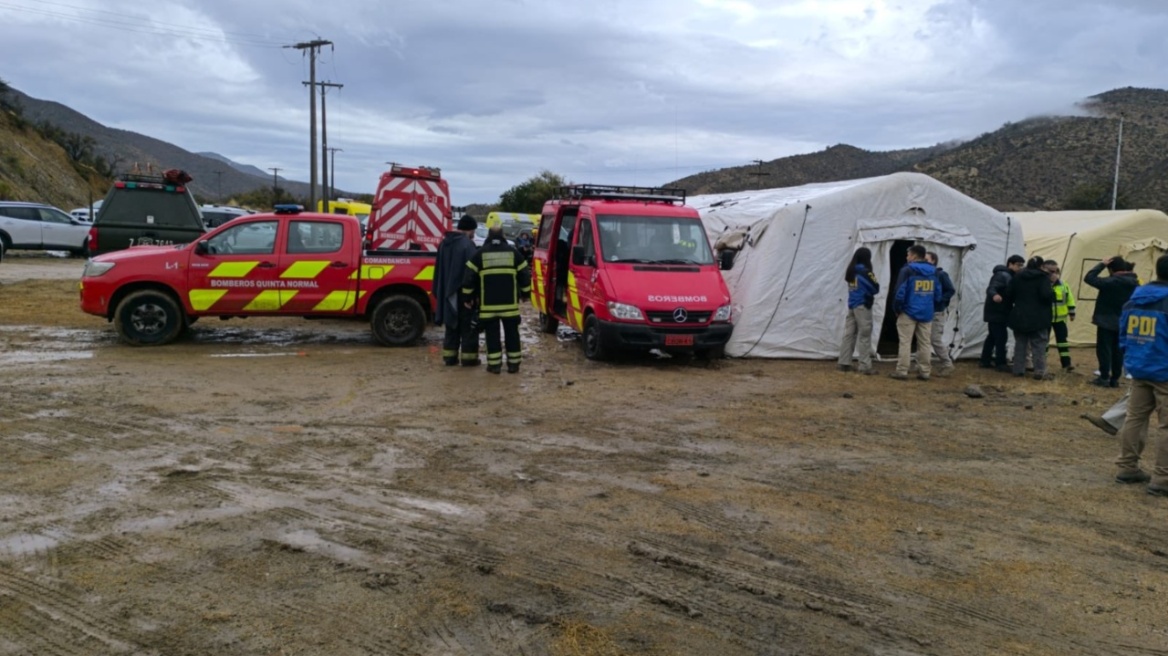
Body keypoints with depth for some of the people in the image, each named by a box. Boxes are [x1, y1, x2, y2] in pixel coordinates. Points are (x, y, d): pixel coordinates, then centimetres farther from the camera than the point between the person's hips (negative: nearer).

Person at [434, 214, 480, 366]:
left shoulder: (444, 243, 12)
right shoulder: (467, 244, -15)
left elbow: (439, 270, 17)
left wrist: (440, 292, 21)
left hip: (448, 293, 7)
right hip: (464, 292, -7)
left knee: (452, 325, 14)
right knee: (468, 326, 2)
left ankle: (450, 356, 16)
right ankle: (468, 357, 5)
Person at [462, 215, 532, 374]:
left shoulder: (480, 254, -2)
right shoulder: (513, 252, 2)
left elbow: (469, 277, -2)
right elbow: (524, 274, 4)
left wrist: (469, 296, 8)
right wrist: (525, 293, 17)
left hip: (488, 304, -1)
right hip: (510, 303, 1)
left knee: (492, 334, 5)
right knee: (511, 333, 9)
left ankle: (494, 364, 5)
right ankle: (513, 364, 12)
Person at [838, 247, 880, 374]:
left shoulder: (850, 271, 9)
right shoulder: (865, 271, -12)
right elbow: (875, 288, -8)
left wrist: (866, 291, 4)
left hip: (851, 305, 7)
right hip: (863, 306, -7)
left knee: (849, 334, 8)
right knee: (865, 336, -4)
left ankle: (844, 363, 10)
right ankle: (865, 366, -4)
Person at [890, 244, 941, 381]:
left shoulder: (907, 270, -9)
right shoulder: (932, 271, 9)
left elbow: (900, 292, -13)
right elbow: (938, 294, 11)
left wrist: (896, 309, -1)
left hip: (909, 312, -5)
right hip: (926, 314, 5)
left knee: (905, 342, -1)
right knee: (924, 343, 10)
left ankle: (902, 371, -1)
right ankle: (924, 372, 12)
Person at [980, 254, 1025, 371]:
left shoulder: (1009, 276, 17)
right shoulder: (1002, 275, -16)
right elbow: (991, 288, -30)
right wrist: (994, 295, -51)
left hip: (997, 312, 11)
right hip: (996, 312, -11)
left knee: (993, 336, 14)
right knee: (1001, 337, -9)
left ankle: (985, 361, 19)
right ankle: (1000, 363, -4)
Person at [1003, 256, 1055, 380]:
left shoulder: (1017, 277, 7)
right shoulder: (1043, 277, -7)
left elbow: (1008, 295, 6)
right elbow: (1046, 295, -20)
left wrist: (1010, 308, 18)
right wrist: (1053, 295, 2)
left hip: (1019, 316, 4)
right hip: (1038, 318, -4)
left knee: (1020, 344, 12)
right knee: (1039, 346, -1)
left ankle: (1019, 369, 12)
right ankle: (1040, 372, -4)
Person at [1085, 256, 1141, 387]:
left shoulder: (1111, 282, -19)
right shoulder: (1135, 283, 3)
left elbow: (1089, 278, -19)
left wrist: (1102, 264, -11)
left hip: (1107, 321, -7)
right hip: (1124, 323, 7)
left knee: (1104, 349, 1)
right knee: (1118, 351, 12)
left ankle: (1104, 378, 1)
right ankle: (1115, 379, 15)